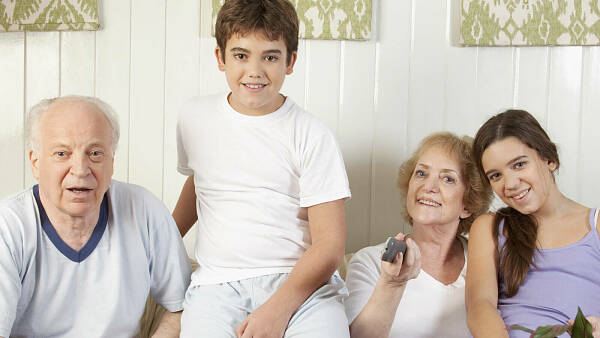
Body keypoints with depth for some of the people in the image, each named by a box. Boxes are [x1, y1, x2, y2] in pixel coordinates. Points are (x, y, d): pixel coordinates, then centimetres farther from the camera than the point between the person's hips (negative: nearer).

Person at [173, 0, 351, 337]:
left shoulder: (313, 136, -1)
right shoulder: (194, 118, 10)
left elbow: (330, 245, -5)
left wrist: (277, 310, -17)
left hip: (302, 282, -1)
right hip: (217, 282, 2)